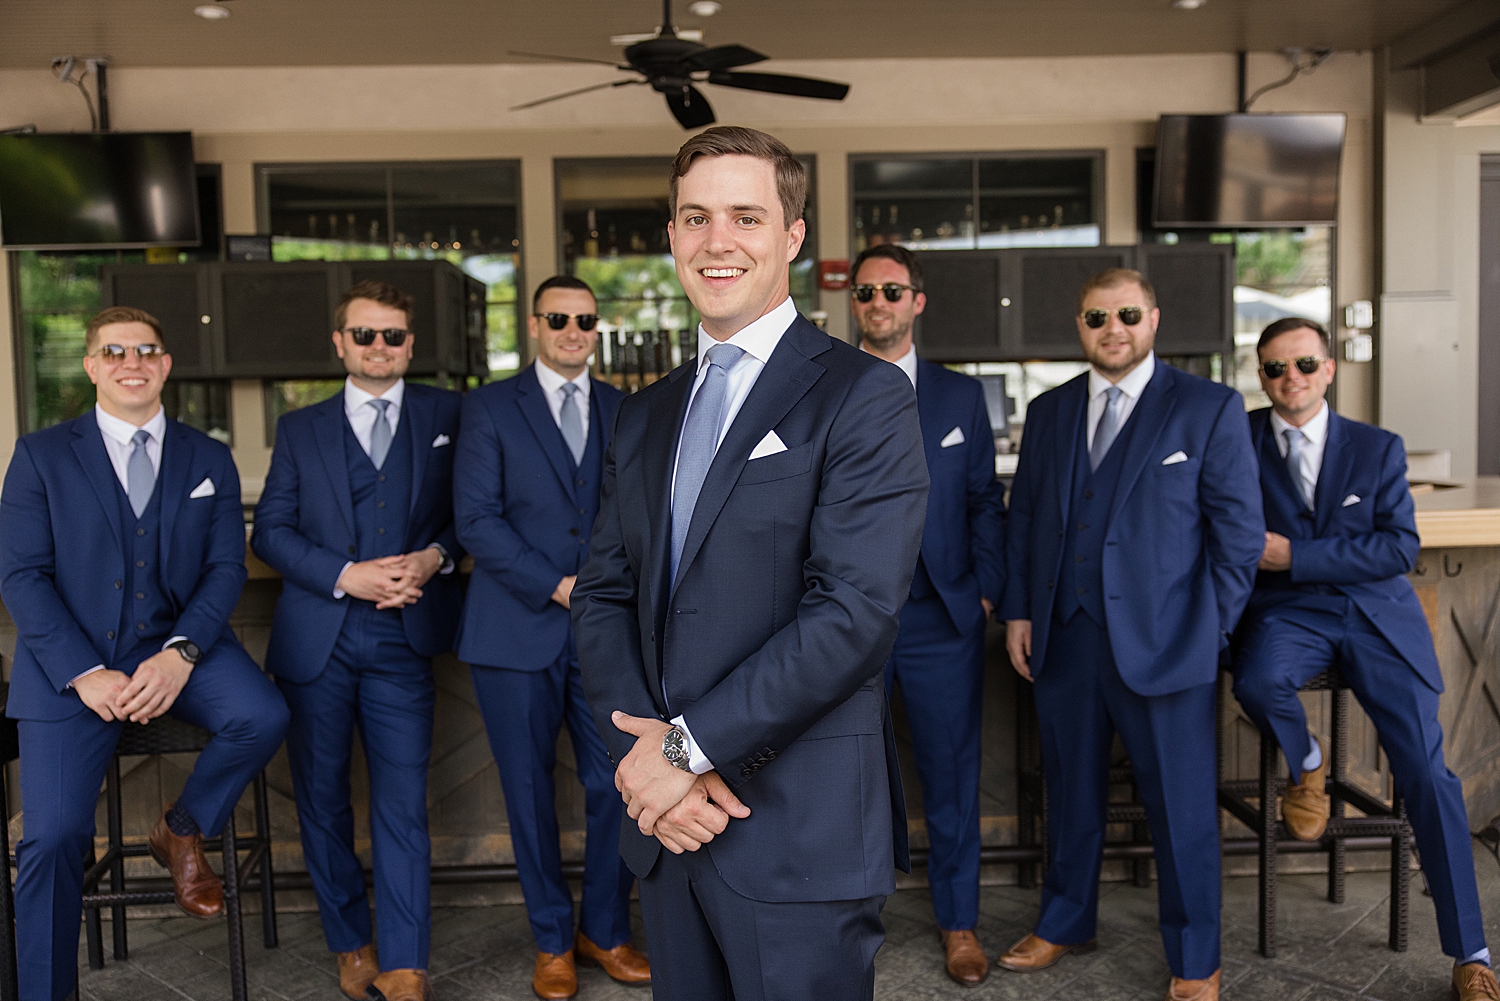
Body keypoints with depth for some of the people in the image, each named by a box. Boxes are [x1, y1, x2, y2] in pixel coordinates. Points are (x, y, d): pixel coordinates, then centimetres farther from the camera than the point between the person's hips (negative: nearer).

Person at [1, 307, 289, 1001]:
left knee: (263, 715, -26)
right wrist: (85, 674, -15)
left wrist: (179, 655, -16)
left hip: (177, 647, 2)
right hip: (72, 662, -1)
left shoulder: (210, 461, 9)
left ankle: (182, 831, 5)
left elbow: (226, 568, 2)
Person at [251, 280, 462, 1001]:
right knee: (322, 798, 11)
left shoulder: (446, 415, 8)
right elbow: (270, 530, 4)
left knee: (402, 804, -1)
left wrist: (436, 557, -11)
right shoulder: (299, 429, 11)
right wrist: (345, 575, -11)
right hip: (316, 640, 2)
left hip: (403, 639, -2)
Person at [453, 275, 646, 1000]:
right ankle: (552, 941, 26)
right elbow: (476, 519, -6)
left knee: (619, 787, 3)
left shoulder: (624, 411, 11)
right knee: (530, 794, 8)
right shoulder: (491, 407, 3)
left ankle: (605, 931, 25)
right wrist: (557, 586, -13)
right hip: (518, 632, -2)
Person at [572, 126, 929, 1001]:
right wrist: (646, 756, -8)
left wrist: (688, 744, -16)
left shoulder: (865, 395, -9)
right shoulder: (646, 416, 12)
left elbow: (855, 610, -19)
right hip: (668, 825, 6)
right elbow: (604, 595, 8)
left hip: (801, 830, -6)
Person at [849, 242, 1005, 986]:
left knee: (951, 775, 9)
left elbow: (985, 501, 8)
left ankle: (958, 922, 25)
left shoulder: (961, 396, 8)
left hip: (943, 618, 1)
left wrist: (986, 590, -1)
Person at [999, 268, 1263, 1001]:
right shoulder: (1048, 412, 12)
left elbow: (1239, 528, -2)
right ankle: (1065, 925, 36)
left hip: (1162, 642, -3)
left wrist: (1211, 631, -6)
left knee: (1181, 805, 6)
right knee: (1071, 793, 16)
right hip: (1063, 640, 4)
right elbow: (1023, 517, 14)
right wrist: (1018, 611, 6)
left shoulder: (1210, 408, -1)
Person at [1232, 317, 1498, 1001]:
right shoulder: (1237, 440, 5)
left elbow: (1400, 546, -3)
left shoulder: (1378, 448, 6)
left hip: (1376, 614, 1)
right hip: (1286, 612, 0)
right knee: (1257, 682, -36)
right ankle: (1306, 763, 2)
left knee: (1425, 772, -9)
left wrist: (1293, 555, -13)